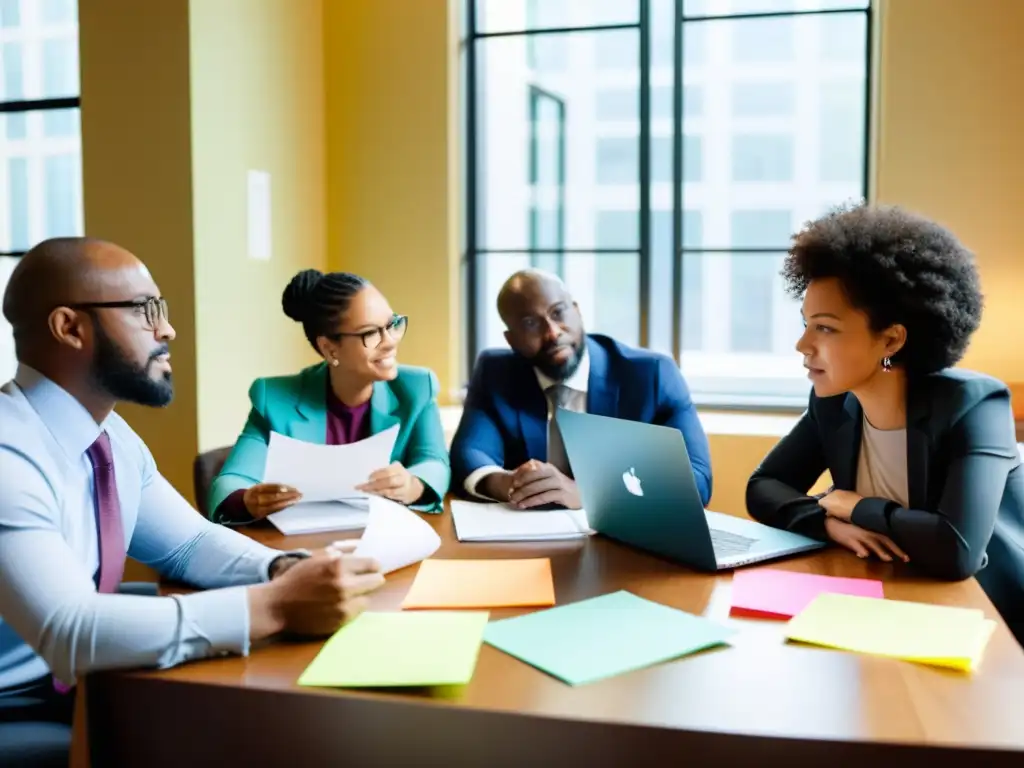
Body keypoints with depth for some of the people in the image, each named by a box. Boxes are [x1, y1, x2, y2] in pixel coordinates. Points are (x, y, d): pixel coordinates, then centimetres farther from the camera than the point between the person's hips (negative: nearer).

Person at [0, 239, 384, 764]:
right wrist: (275, 606, -35)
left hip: (82, 687, 8)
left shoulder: (112, 435, 3)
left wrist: (283, 570, -13)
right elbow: (72, 634, -35)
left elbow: (190, 541, 8)